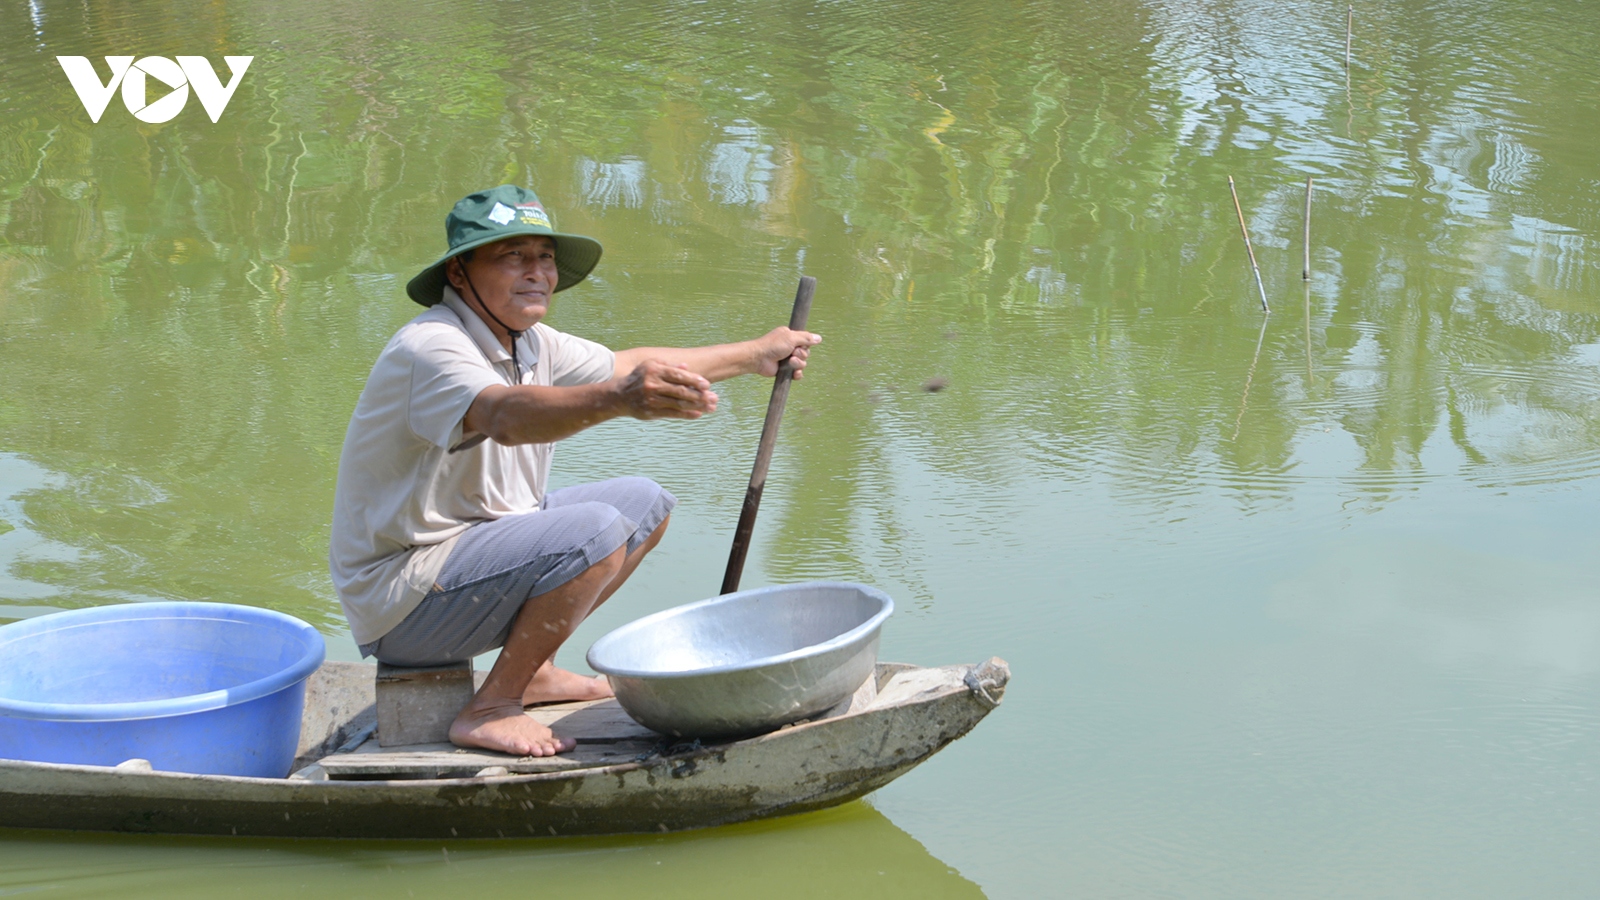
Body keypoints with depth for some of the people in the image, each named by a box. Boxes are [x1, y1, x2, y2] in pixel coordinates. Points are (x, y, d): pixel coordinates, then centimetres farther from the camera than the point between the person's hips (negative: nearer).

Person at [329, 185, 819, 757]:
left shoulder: (527, 342, 7)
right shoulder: (430, 346, -23)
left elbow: (628, 366, 22)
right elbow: (505, 415, -44)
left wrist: (754, 355, 24)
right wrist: (619, 399, -61)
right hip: (398, 598, -10)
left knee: (645, 505, 13)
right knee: (594, 531, -27)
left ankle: (531, 669, 12)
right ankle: (489, 711, -18)